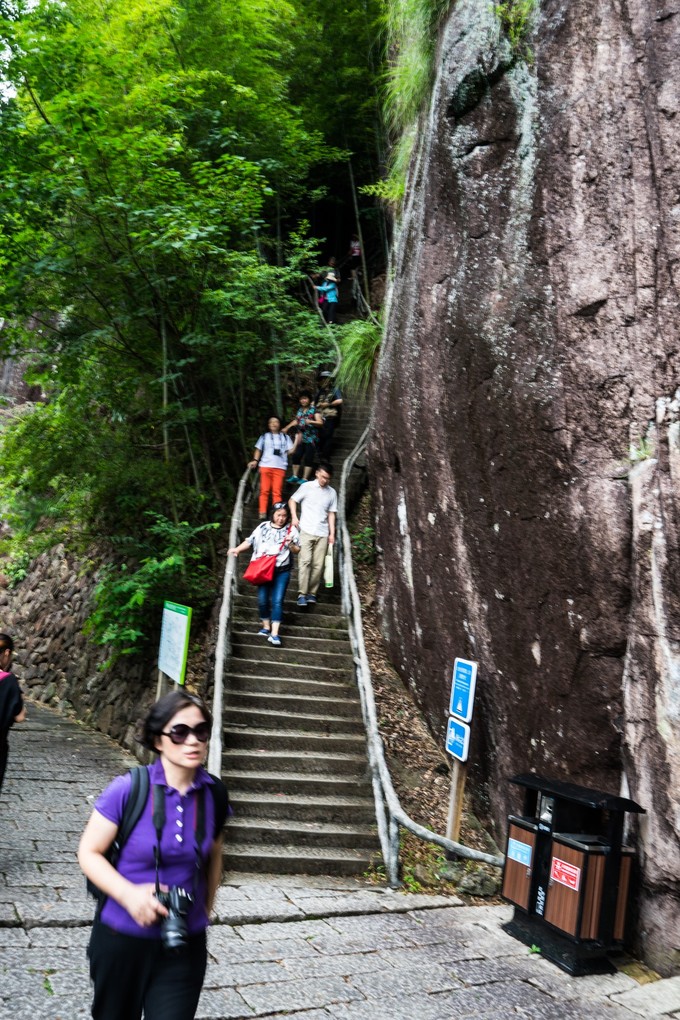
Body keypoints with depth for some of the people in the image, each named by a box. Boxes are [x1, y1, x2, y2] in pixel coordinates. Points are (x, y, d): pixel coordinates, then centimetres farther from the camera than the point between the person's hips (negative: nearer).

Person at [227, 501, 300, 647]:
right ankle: (266, 626, 24)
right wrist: (237, 549, -7)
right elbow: (250, 541, 7)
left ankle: (274, 634, -9)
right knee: (262, 600, 4)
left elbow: (297, 550, 5)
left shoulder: (291, 529, 3)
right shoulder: (263, 527, 6)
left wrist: (291, 544, -14)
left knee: (277, 601, -8)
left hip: (282, 571, -2)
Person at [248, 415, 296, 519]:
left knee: (277, 491, -6)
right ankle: (262, 513, -4)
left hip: (280, 467, 0)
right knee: (264, 490, -4)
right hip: (265, 466, 0)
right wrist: (255, 460, -2)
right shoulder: (264, 436, 17)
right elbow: (258, 449, 15)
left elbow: (290, 451, 9)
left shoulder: (285, 437, 16)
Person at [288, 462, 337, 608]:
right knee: (305, 561, -11)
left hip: (323, 533, 3)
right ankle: (302, 594, -10)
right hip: (306, 531, -3)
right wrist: (294, 516, -4)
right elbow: (292, 500, 11)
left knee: (318, 565, -2)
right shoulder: (307, 487, 3)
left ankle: (312, 593, 7)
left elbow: (331, 513, 14)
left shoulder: (332, 492, 11)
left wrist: (332, 533, 8)